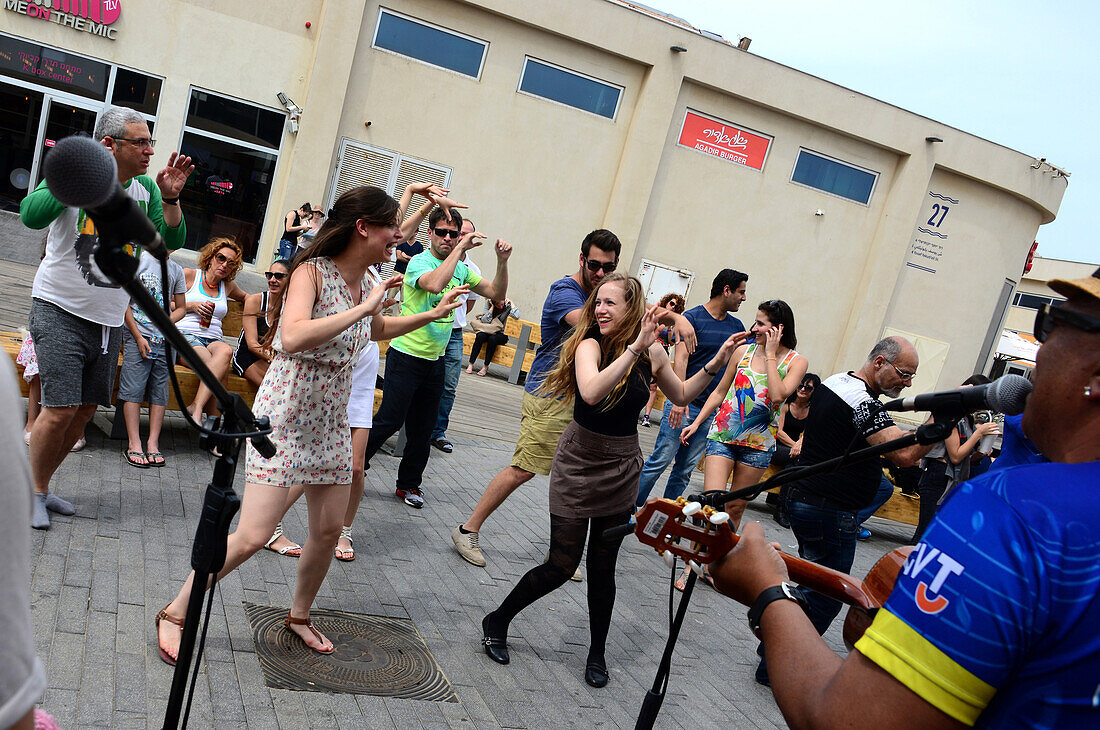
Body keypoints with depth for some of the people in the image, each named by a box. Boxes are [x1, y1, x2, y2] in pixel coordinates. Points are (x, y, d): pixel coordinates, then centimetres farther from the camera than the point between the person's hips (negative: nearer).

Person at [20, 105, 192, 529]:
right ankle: (35, 493, 11)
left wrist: (170, 199, -19)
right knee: (61, 409, -11)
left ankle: (42, 485, 29)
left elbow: (171, 241, -4)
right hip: (60, 311, -6)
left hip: (110, 319, 6)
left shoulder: (145, 190, 2)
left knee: (85, 410, 11)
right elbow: (31, 215, -28)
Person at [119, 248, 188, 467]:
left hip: (165, 340, 4)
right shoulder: (137, 262, 2)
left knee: (160, 391, 0)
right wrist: (138, 336, -8)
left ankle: (153, 443, 3)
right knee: (133, 388, -8)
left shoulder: (176, 270, 13)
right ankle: (134, 444, -7)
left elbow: (181, 308, 19)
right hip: (138, 336, -3)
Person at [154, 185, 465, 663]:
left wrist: (433, 314, 20)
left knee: (329, 530, 13)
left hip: (330, 421, 8)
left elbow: (376, 330, 27)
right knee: (253, 535, -8)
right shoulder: (312, 272, -18)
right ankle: (175, 614, 14)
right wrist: (361, 308, -32)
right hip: (285, 415, -7)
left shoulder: (365, 284, 4)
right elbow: (293, 337, -37)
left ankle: (299, 615, 36)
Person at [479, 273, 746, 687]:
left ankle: (597, 654, 29)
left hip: (621, 472, 3)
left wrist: (715, 365, 3)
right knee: (561, 566, 1)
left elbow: (681, 395, 14)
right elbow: (591, 392, -38)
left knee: (603, 569, 10)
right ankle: (497, 622, 24)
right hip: (579, 464, -3)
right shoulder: (590, 345, -17)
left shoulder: (652, 352, -4)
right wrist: (633, 348, -40)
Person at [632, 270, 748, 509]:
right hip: (685, 405, -5)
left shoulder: (736, 326, 13)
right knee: (660, 460, -5)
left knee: (685, 468, 8)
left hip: (713, 409, 6)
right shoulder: (692, 317, -6)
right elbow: (681, 359, -15)